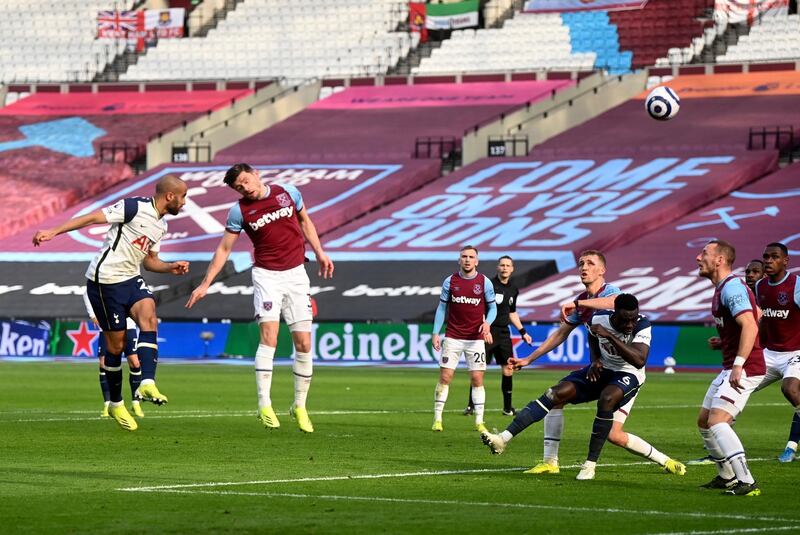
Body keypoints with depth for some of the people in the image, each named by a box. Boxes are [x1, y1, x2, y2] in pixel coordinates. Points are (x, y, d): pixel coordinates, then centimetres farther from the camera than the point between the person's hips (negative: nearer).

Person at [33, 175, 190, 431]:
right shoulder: (135, 207, -14)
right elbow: (93, 217, -16)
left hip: (131, 278, 7)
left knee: (149, 318, -21)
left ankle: (147, 384, -33)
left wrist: (171, 267, 5)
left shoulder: (161, 225, 13)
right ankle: (115, 404, 15)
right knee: (116, 344, -1)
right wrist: (53, 231, -23)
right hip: (105, 280, -7)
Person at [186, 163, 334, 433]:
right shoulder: (240, 211, -5)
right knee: (268, 337, -18)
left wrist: (320, 254, 12)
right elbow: (224, 249, 3)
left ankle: (300, 407, 12)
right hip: (266, 276, -2)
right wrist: (205, 284, 0)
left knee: (303, 343, -2)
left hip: (296, 274, 2)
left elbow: (305, 221, 17)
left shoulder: (289, 193, 0)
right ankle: (265, 406, -19)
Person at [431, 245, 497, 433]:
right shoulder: (450, 281, 1)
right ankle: (437, 419, 3)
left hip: (476, 338, 0)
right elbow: (442, 308, 6)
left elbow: (492, 307, 5)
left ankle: (479, 421, 4)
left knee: (477, 379, -2)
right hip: (453, 337, 0)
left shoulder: (484, 282, 0)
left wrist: (487, 322, -16)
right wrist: (435, 333, 0)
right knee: (445, 377, -4)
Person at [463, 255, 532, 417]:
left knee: (508, 369, 3)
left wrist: (523, 332, 23)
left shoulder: (513, 290, 13)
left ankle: (508, 407, 13)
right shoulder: (489, 285, -8)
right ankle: (471, 405, 3)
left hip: (504, 333, 6)